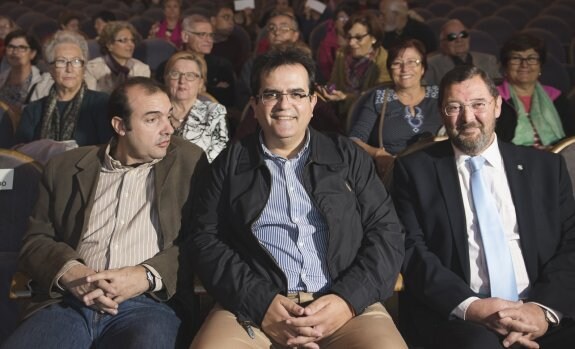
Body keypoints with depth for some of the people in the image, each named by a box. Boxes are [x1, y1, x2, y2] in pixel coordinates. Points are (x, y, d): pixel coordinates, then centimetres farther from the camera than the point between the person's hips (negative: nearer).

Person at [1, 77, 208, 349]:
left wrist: (147, 276, -12)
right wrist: (68, 271, -9)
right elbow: (35, 241, 13)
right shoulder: (65, 167, 16)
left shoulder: (188, 162, 11)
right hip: (69, 302, 2)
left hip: (146, 303, -2)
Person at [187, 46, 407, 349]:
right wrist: (260, 303, -10)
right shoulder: (231, 163, 13)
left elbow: (387, 233, 8)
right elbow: (205, 240, 5)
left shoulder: (347, 156, 14)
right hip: (254, 305, 0)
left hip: (347, 303, 1)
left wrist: (349, 300, -9)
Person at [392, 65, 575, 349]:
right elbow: (410, 249, -1)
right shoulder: (415, 169, 8)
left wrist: (546, 308, -10)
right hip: (452, 313, -2)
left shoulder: (545, 166, 14)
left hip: (539, 310, 3)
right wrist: (468, 305, -15)